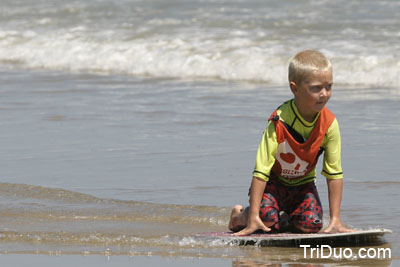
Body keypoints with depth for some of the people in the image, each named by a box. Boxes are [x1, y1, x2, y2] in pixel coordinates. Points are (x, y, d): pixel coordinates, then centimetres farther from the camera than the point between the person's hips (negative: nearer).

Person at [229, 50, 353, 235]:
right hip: (274, 180, -3)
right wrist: (253, 218, -32)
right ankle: (239, 215, 7)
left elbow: (334, 173, -11)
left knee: (311, 224, -21)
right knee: (267, 218, -28)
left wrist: (335, 219, -15)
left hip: (303, 184, 3)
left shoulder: (329, 124, -18)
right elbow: (261, 171, -28)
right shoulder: (279, 123, -29)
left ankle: (284, 219, 14)